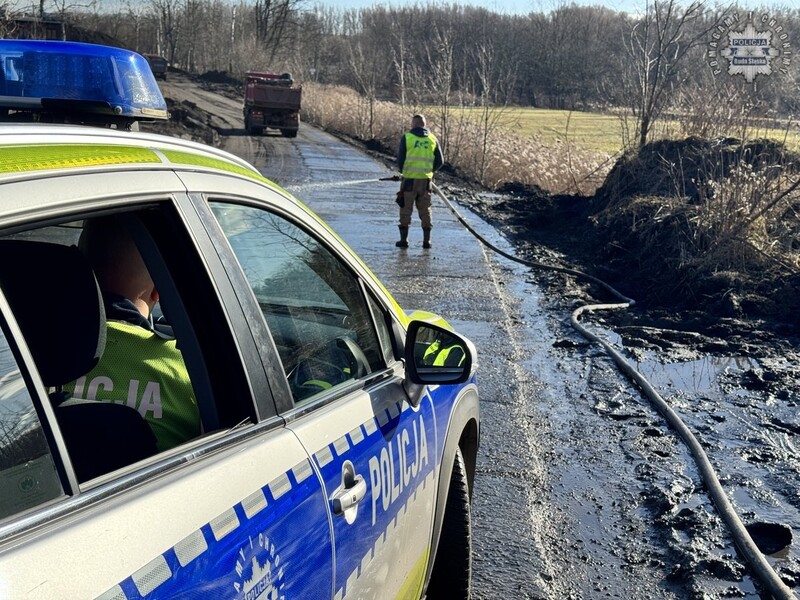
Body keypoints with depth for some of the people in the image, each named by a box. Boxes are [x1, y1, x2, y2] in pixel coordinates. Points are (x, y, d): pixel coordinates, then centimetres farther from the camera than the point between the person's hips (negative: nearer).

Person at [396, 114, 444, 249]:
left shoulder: (406, 137, -4)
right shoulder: (433, 139, 5)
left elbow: (400, 159, -3)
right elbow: (439, 161, 5)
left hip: (409, 179, -3)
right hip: (425, 180, 3)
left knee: (406, 209, 7)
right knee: (425, 210, 11)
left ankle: (404, 239, 8)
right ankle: (426, 241, 11)